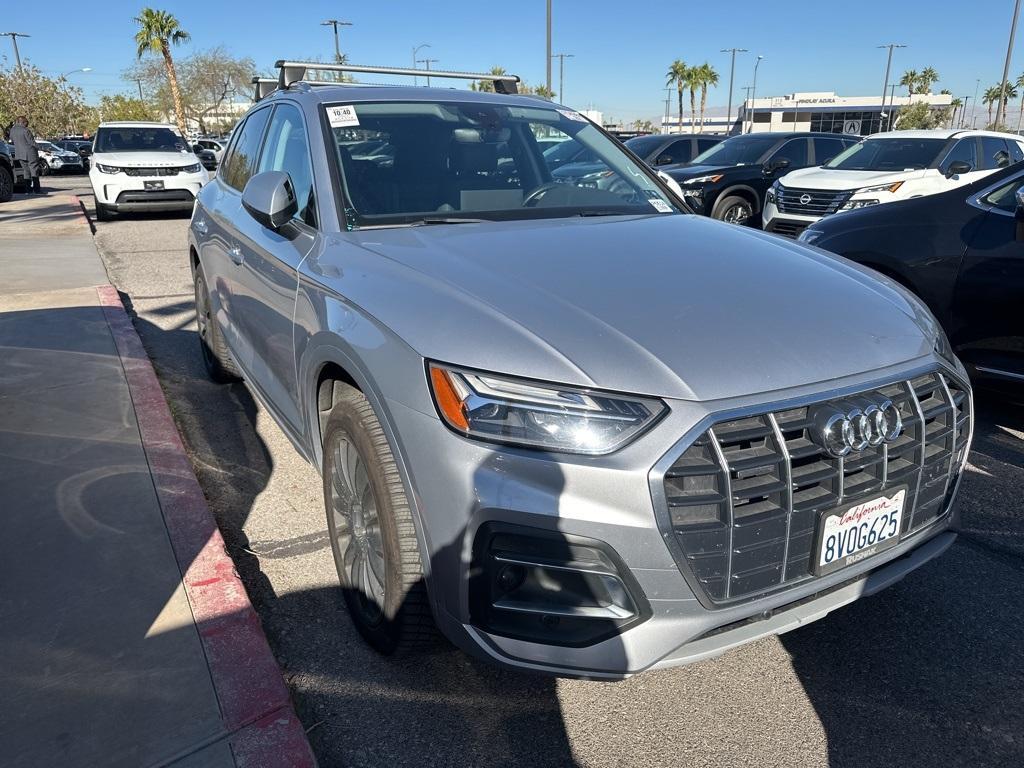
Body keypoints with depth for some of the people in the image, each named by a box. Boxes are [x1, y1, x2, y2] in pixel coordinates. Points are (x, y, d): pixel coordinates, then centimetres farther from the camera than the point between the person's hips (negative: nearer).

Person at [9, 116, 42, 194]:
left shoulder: (12, 130, 7)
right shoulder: (25, 130, -14)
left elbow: (12, 141, 15)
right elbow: (32, 142, -12)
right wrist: (37, 148, 3)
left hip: (20, 154, 6)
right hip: (30, 153, -6)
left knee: (26, 171, 13)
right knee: (34, 170, -3)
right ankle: (36, 189, -9)